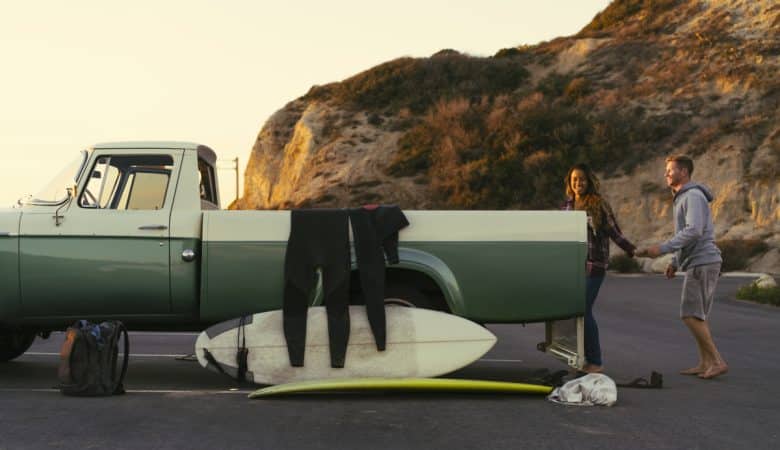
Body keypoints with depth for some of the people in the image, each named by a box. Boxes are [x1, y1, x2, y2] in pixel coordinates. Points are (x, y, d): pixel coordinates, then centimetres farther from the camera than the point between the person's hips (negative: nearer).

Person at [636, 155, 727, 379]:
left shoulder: (693, 196, -12)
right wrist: (675, 262, 22)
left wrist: (663, 249, -25)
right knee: (696, 316, 10)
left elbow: (694, 231, -23)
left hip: (702, 262, -10)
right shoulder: (683, 198, 21)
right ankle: (705, 363, 11)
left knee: (691, 314, -12)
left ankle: (717, 361, -9)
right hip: (696, 262, 10)